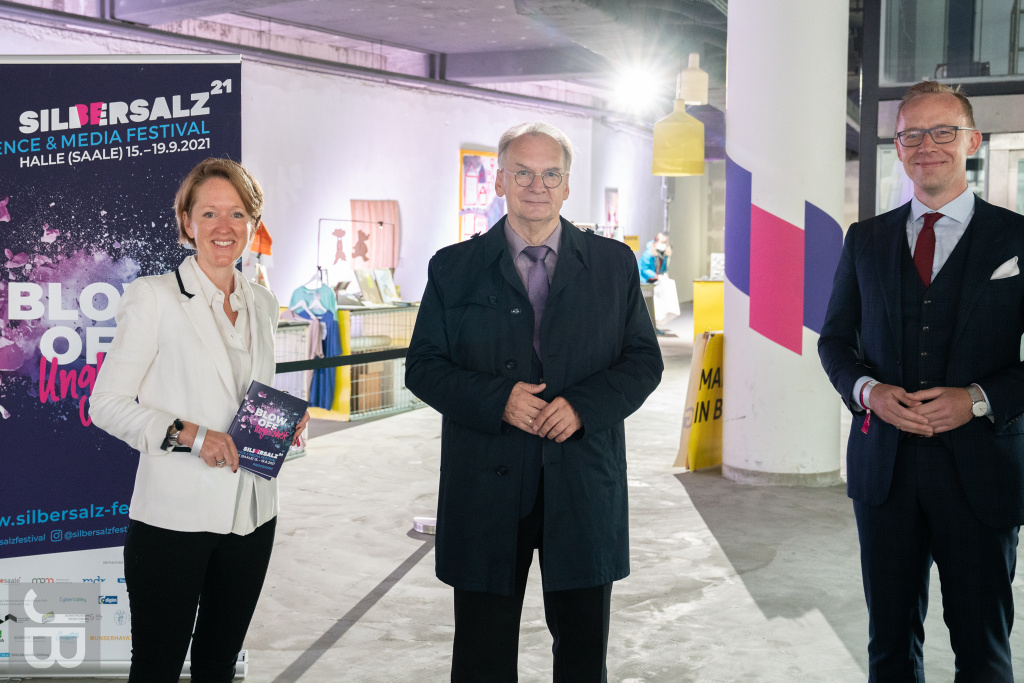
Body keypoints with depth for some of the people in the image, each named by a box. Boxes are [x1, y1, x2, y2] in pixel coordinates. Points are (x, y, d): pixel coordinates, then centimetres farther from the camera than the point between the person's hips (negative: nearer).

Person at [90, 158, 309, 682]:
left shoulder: (263, 304, 12)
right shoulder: (153, 296, -6)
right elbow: (106, 404, -8)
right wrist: (188, 434, -20)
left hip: (251, 515, 5)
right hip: (173, 516, -5)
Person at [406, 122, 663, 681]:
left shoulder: (614, 264, 6)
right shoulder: (454, 268, 4)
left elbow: (644, 360, 5)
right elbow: (423, 366, 2)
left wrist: (582, 406, -13)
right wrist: (496, 400, -15)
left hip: (584, 488, 1)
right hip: (487, 489, 0)